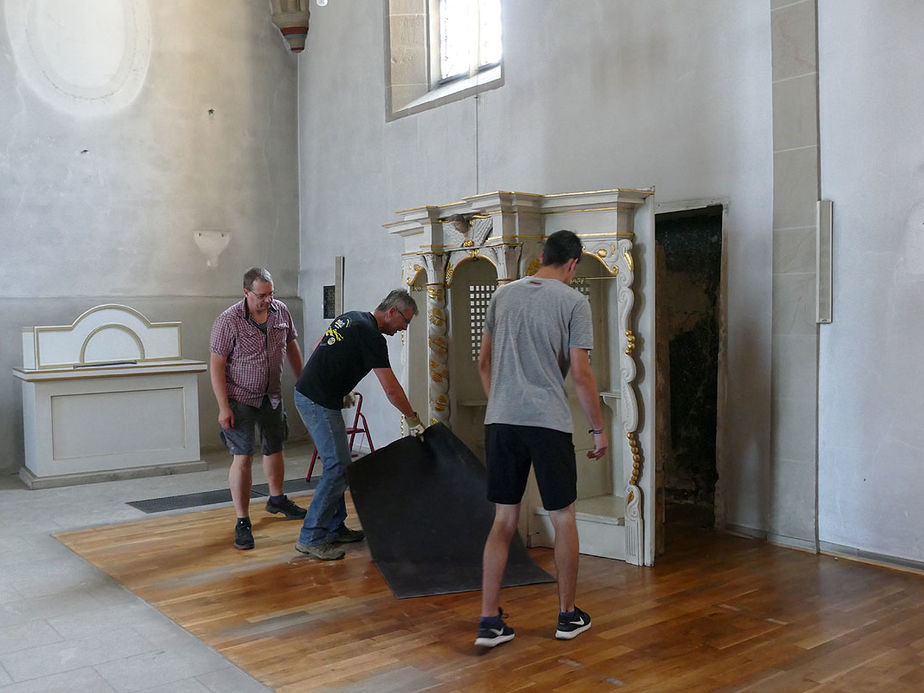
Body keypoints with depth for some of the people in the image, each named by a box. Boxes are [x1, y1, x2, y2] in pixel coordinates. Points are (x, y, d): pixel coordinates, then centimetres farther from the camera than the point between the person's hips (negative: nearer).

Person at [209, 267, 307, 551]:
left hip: (272, 396, 5)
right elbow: (216, 365, -16)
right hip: (240, 399, -5)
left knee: (274, 449, 18)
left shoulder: (281, 311, -3)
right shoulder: (228, 321, -18)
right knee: (243, 457, -10)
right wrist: (223, 407, -19)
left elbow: (291, 347, 12)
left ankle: (276, 499, 42)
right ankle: (242, 522, -2)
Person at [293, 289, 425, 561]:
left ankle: (334, 528, 21)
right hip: (319, 403, -10)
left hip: (305, 393, 10)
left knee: (340, 463, 15)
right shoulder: (371, 337, -15)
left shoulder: (352, 317, 14)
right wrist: (413, 419, -4)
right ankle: (311, 538, -4)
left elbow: (318, 347, 24)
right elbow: (391, 389, -16)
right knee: (338, 467, -9)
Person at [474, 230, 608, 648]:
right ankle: (568, 615, 22)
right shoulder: (573, 301, -3)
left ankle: (489, 621, 8)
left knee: (504, 520, 9)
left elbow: (484, 363, 16)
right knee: (563, 518, 11)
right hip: (549, 424, -4)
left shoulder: (503, 295, 11)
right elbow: (580, 373, -7)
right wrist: (599, 429, 3)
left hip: (501, 422, 4)